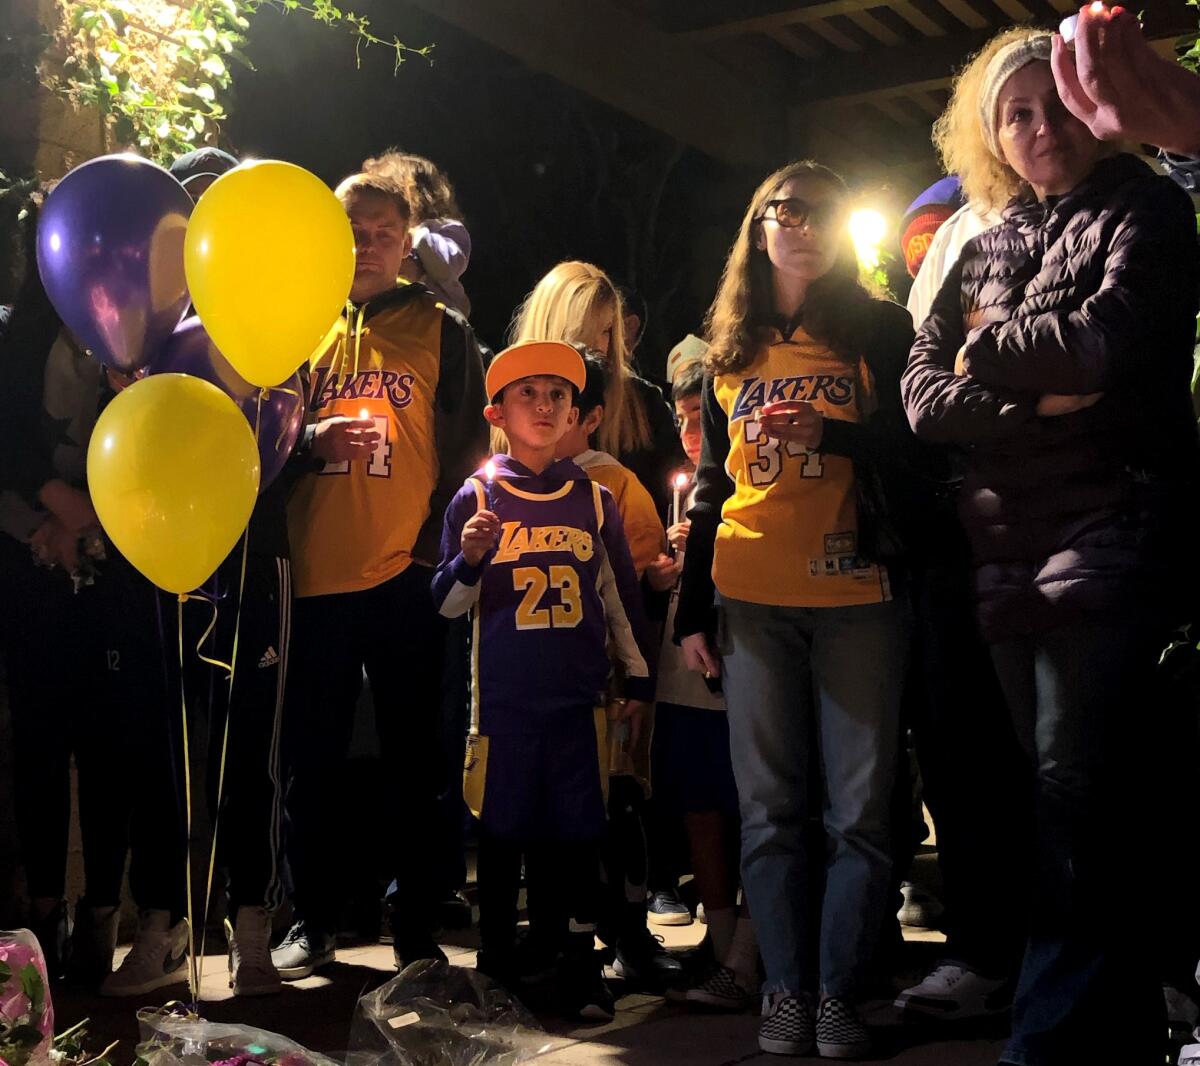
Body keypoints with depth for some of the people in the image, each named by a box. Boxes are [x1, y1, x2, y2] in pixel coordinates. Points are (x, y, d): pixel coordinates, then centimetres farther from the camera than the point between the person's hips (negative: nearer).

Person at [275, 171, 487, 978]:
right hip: (317, 574, 3)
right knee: (312, 758, 6)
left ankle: (417, 929, 11)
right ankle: (312, 923, 19)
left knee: (416, 761, 2)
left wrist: (442, 541, -7)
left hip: (406, 574, -2)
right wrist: (314, 437, -6)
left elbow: (468, 444, 4)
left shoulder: (443, 329, 8)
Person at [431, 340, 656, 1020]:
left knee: (578, 829, 4)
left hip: (580, 695, 1)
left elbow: (623, 593, 13)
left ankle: (579, 961, 14)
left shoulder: (595, 498, 7)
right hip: (505, 697, -1)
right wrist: (469, 559, -18)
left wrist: (640, 678, 13)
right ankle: (498, 962, 20)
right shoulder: (477, 498, 1)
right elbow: (447, 605, 2)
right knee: (503, 829, 7)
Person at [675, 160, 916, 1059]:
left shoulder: (881, 328, 9)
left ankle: (839, 993, 6)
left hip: (858, 596, -2)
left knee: (861, 805, -3)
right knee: (773, 806, 2)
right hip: (752, 602, 2)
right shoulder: (732, 350, 17)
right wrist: (692, 608, 13)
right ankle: (788, 991, 9)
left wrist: (832, 434, -15)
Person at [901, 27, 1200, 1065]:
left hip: (1111, 536, -6)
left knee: (1073, 793, -12)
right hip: (1008, 551, 6)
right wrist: (1031, 401, -8)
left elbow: (1114, 338, -13)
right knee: (1076, 796, 9)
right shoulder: (985, 251, 20)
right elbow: (924, 393, 8)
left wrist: (990, 348, 1)